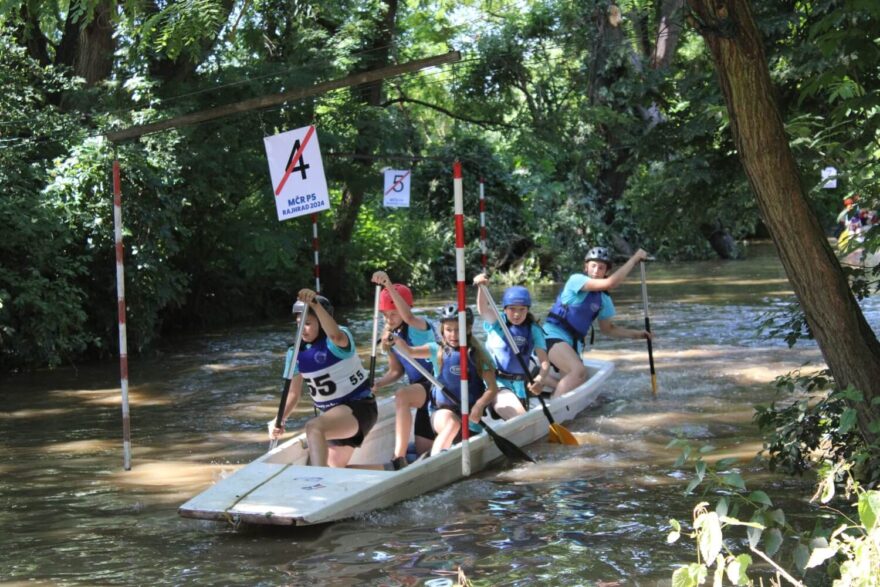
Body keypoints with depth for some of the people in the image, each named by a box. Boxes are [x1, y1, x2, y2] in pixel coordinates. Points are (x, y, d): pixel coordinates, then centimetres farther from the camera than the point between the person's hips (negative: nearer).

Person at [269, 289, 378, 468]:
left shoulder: (339, 341, -19)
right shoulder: (298, 353, 0)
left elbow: (336, 335, -46)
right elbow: (293, 392, 4)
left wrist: (314, 304, -57)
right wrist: (280, 420, -12)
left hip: (358, 406, -9)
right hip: (331, 413, 9)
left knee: (313, 427, -37)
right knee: (335, 467, 23)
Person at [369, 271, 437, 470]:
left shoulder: (419, 327, -17)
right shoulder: (389, 335, 5)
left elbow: (408, 317, -43)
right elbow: (396, 371, 13)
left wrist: (389, 286, -53)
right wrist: (378, 384, -7)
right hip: (421, 389, 8)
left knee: (402, 396, -38)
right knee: (423, 451, 13)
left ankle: (399, 458, -38)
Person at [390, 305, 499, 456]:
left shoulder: (477, 355, 1)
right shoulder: (437, 351, 4)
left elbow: (492, 388, -4)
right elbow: (410, 351, -12)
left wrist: (479, 405, -23)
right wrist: (396, 340, -34)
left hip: (469, 413, 2)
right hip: (442, 410, -2)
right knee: (452, 424, -33)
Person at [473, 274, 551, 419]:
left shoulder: (533, 330, 1)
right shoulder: (496, 323, -4)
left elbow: (544, 361, -8)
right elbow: (483, 309, -26)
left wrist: (540, 379, -30)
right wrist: (481, 287, -47)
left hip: (520, 385, 5)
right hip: (496, 384, -5)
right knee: (520, 418, -27)